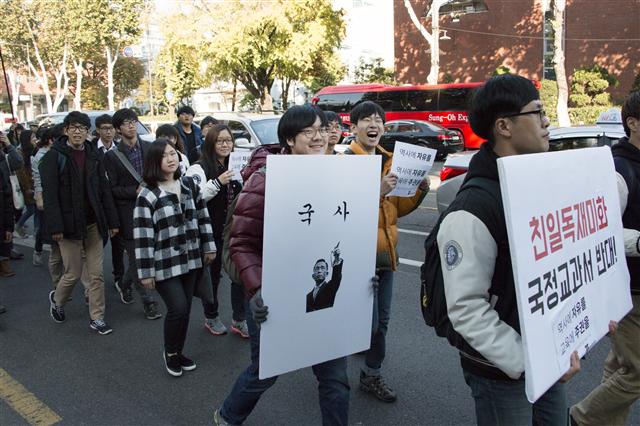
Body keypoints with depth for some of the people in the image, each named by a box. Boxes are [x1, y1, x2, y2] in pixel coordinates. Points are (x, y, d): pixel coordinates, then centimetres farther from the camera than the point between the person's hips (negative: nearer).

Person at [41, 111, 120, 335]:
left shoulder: (92, 155, 8)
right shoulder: (54, 157, -5)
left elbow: (104, 190, 9)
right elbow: (50, 195, -10)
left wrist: (112, 221, 6)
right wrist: (55, 227, -17)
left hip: (93, 223, 4)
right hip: (70, 224, -4)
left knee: (97, 273, 5)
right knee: (73, 273, 4)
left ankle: (97, 318, 17)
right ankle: (56, 299, 35)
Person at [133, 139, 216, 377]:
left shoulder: (189, 185, 3)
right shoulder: (147, 196, -13)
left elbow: (202, 217, 11)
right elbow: (143, 236, -13)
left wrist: (209, 247, 8)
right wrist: (146, 272, -13)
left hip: (191, 259, 5)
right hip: (165, 264, -5)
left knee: (185, 309, 11)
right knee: (178, 309, -9)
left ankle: (179, 352, 31)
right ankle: (170, 353, 18)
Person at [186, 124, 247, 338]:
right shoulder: (200, 168, -7)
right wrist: (218, 182, -27)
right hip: (212, 232, -4)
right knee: (212, 274, 9)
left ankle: (239, 320, 17)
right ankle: (211, 318, 29)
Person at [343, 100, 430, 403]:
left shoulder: (389, 162, 11)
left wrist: (420, 192, 0)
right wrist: (376, 191, -31)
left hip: (385, 253, 7)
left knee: (381, 320, 15)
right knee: (369, 321, -2)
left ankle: (372, 374, 32)